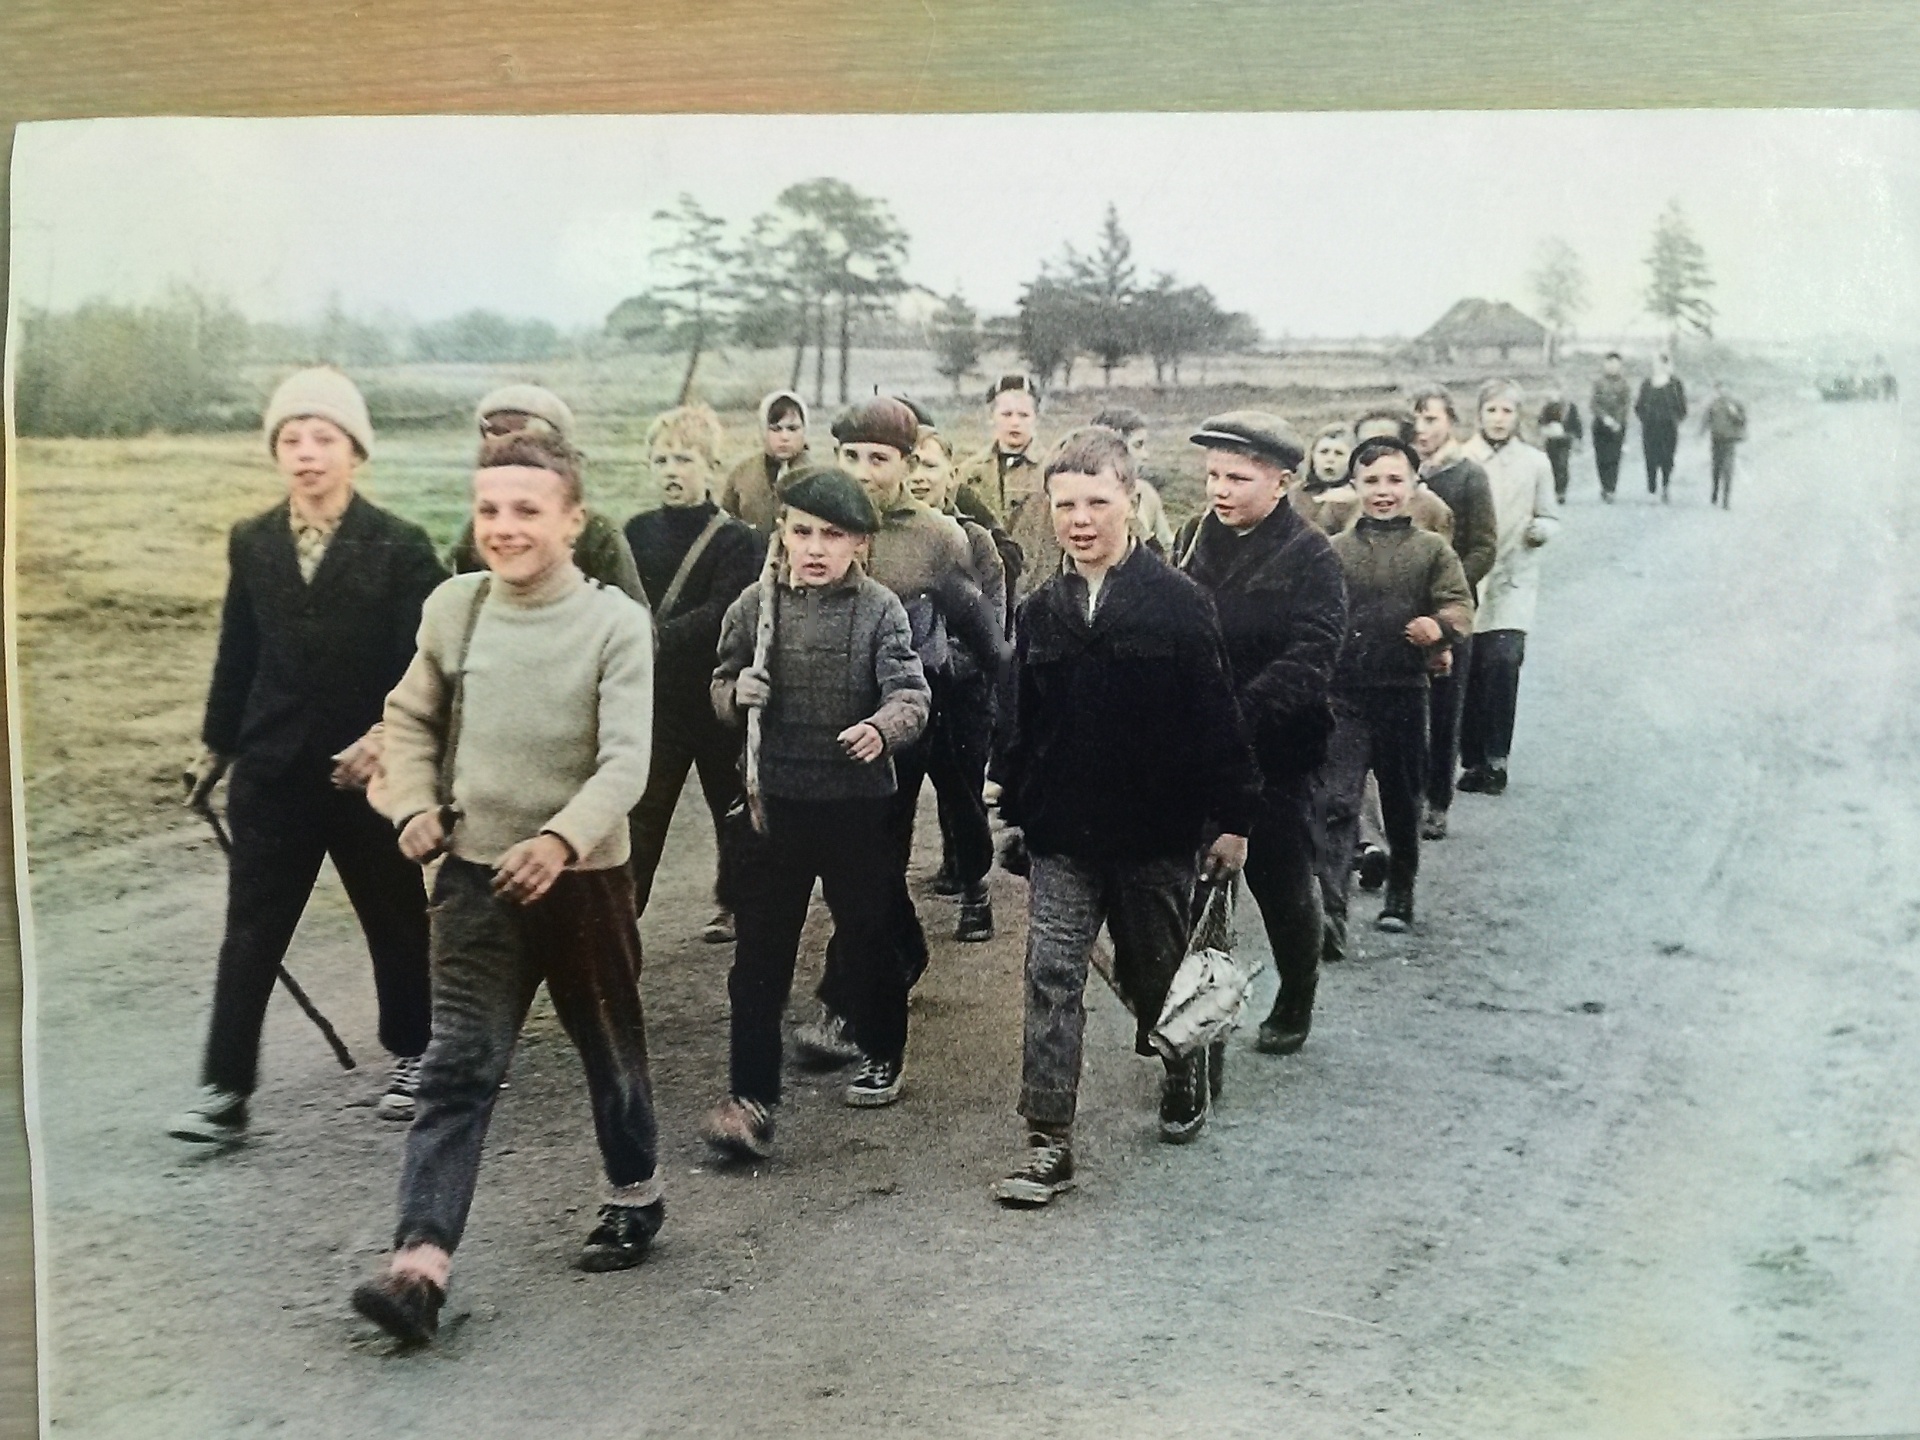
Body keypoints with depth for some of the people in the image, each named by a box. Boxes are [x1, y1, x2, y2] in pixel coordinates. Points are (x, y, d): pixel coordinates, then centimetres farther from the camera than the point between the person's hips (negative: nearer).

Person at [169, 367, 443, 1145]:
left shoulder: (401, 546, -8)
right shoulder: (251, 542, 4)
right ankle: (224, 1090, 6)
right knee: (250, 932, 2)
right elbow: (237, 652, 10)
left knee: (396, 920, 11)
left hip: (374, 768, -3)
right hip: (273, 767, 3)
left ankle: (412, 1056, 30)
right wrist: (217, 746, 14)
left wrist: (385, 738, -21)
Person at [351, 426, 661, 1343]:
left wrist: (562, 837, -32)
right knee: (458, 1066, -4)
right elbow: (411, 717, 13)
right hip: (476, 872, 2)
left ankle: (636, 1197, 38)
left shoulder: (616, 622, -13)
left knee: (610, 1050, 16)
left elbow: (627, 759, -18)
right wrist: (414, 805, -1)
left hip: (583, 875, -2)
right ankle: (420, 1261, -7)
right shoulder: (451, 606, -1)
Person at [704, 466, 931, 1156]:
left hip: (859, 801, -1)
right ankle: (751, 1096, 5)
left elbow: (910, 691, -14)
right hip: (771, 797, 2)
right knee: (760, 951, 1)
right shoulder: (754, 605, 2)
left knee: (868, 936, 14)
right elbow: (721, 687, 12)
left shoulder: (880, 609, -5)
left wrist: (882, 727, -35)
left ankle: (880, 1055, 37)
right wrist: (736, 693, -12)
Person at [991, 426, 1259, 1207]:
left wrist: (1231, 818, -8)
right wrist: (1009, 806, 8)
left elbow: (1217, 716, -8)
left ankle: (1186, 1075, 45)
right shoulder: (1039, 611, 3)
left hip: (1157, 830, -2)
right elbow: (1016, 722, 9)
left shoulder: (1179, 602, -8)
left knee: (1157, 974, 16)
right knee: (1051, 977, -5)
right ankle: (1048, 1143, 0)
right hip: (1062, 835, 2)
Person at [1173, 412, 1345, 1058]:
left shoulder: (1309, 556, -10)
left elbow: (1309, 659, -20)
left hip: (1274, 750, -3)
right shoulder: (1194, 537, 4)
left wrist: (1236, 713, -32)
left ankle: (1295, 1004, 40)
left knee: (1283, 884, 14)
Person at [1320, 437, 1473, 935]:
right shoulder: (1334, 551, 4)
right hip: (1344, 696, -1)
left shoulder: (1432, 550, 3)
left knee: (1403, 804, 15)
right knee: (1336, 804, -10)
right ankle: (1331, 911, -12)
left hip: (1404, 693, 1)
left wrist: (1439, 625, -27)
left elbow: (1461, 607, -5)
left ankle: (1400, 898, 33)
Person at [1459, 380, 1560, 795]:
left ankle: (1495, 760, -10)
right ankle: (1473, 761, 13)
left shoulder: (1535, 463, 7)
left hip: (1512, 581, -1)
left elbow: (1550, 519, 10)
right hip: (1467, 580, 1)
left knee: (1503, 661, -17)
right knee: (1470, 671, 1)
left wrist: (1539, 530, -12)